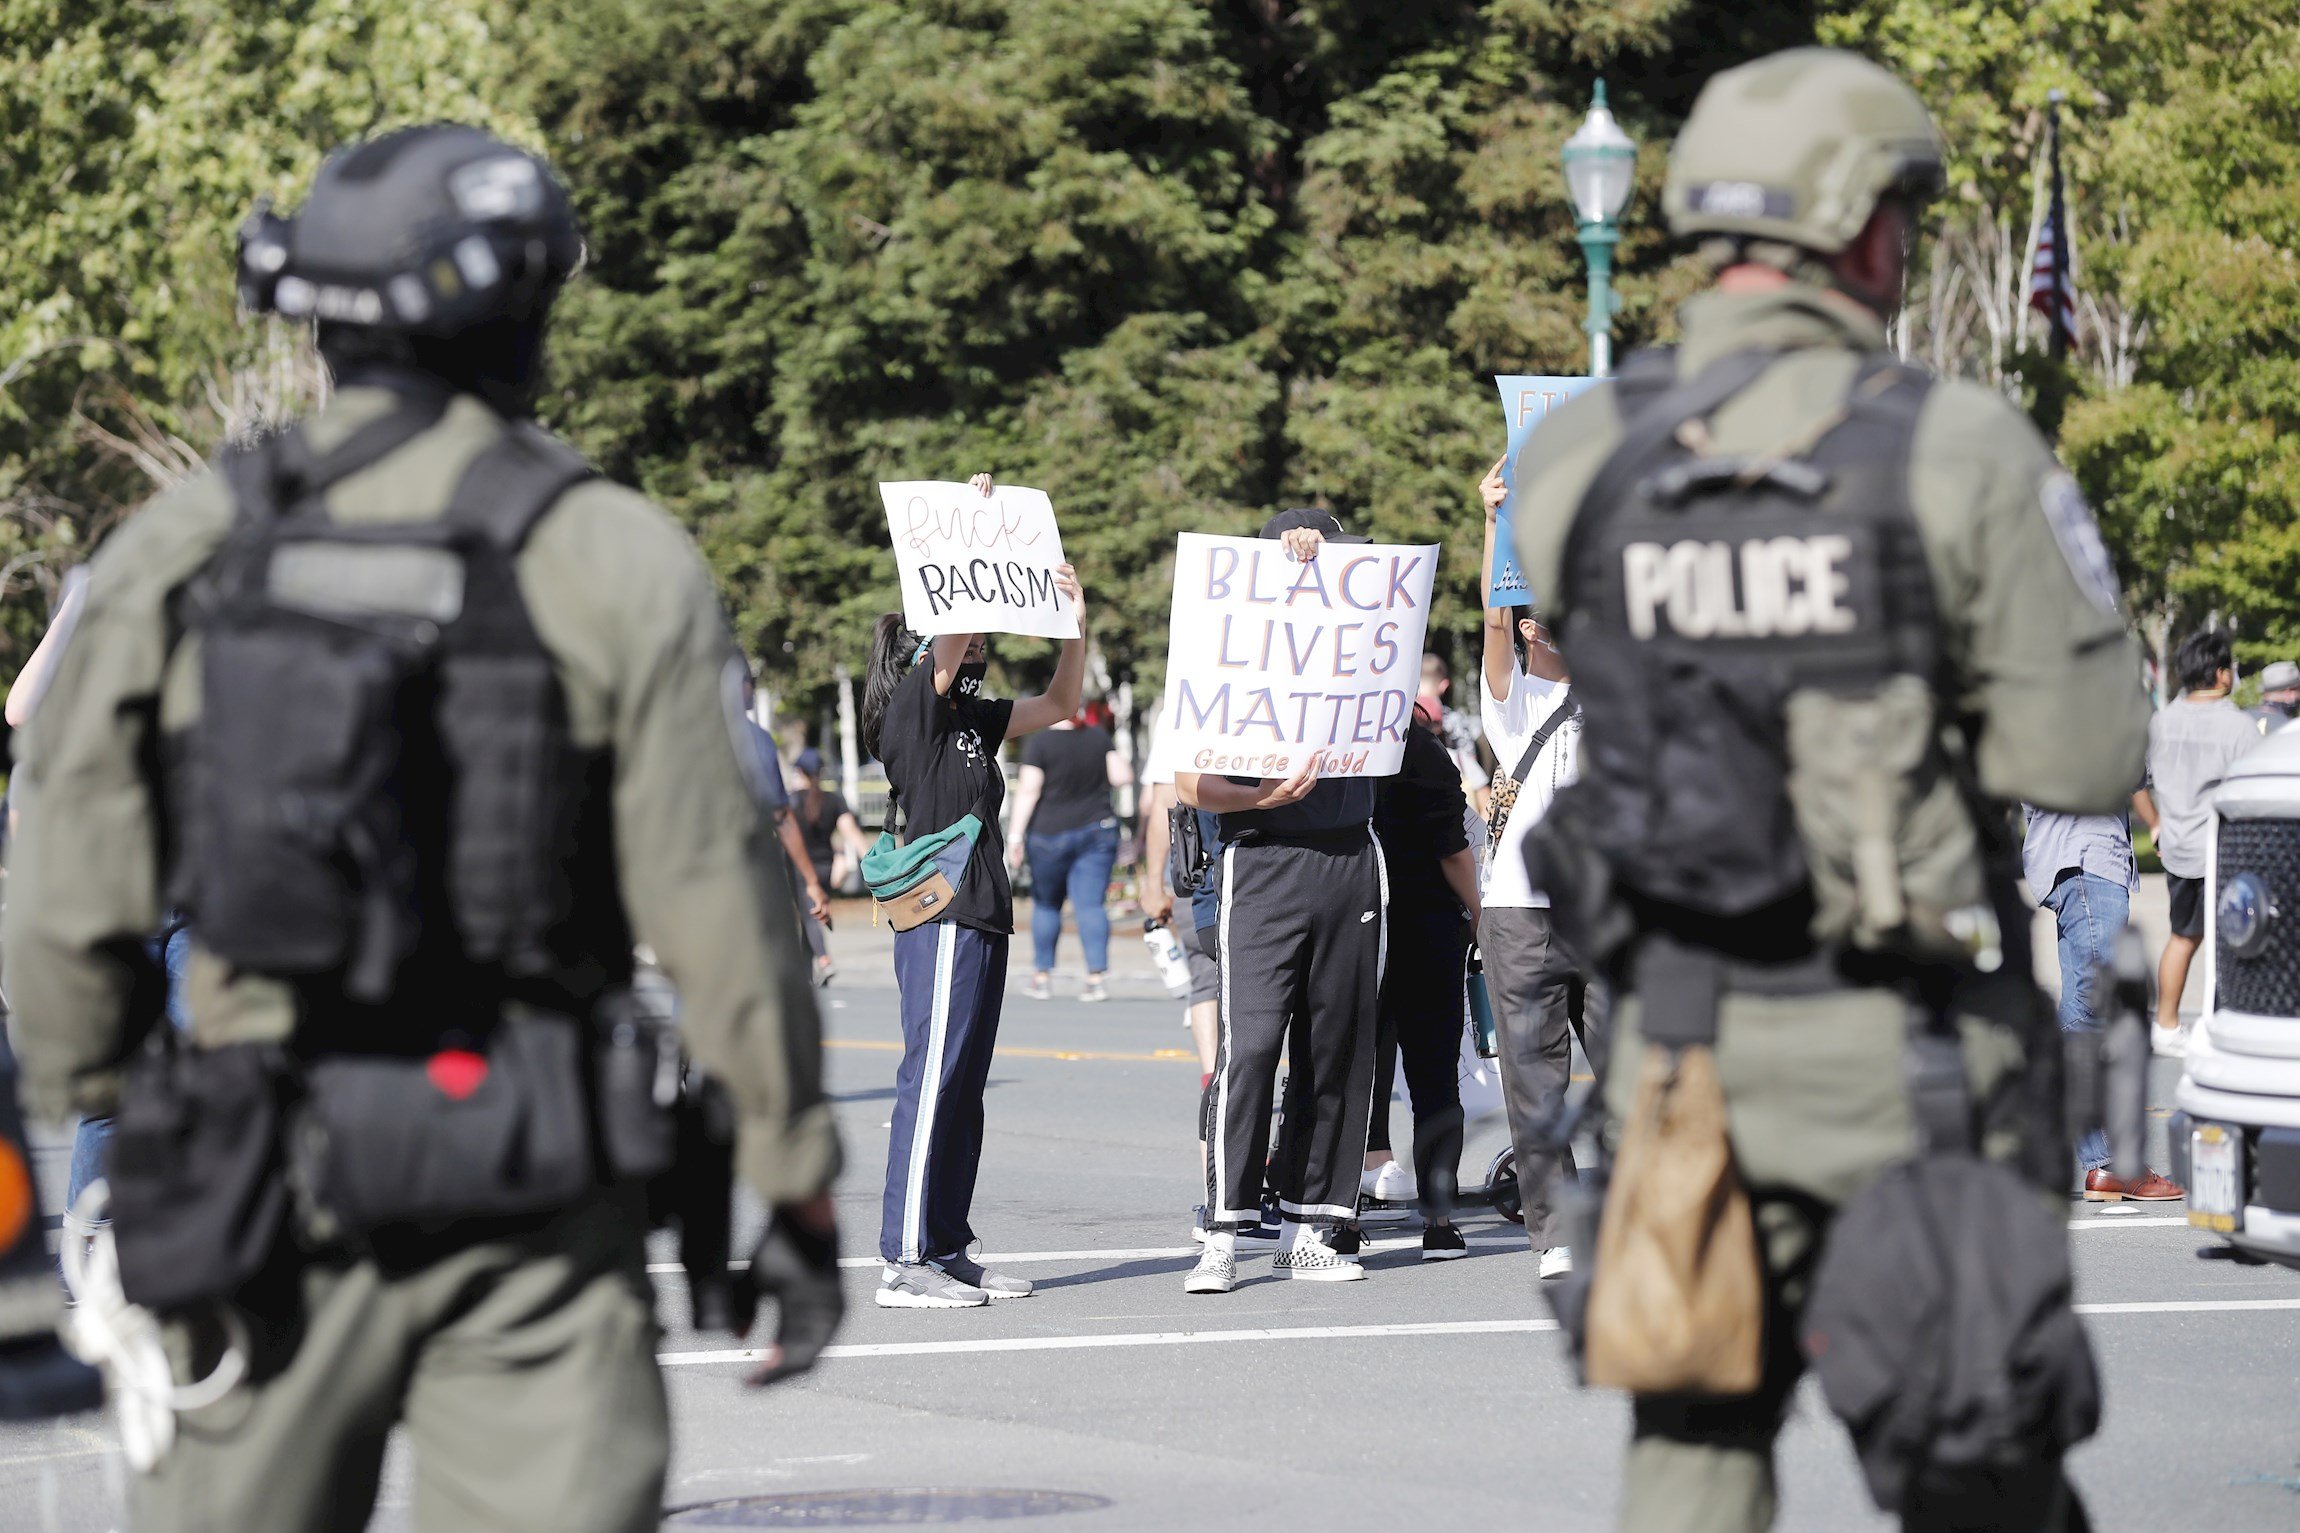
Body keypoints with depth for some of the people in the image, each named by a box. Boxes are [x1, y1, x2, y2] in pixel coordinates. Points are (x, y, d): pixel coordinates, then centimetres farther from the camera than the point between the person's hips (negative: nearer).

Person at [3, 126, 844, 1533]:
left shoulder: (176, 554, 1)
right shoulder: (615, 564, -6)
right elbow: (715, 901, -8)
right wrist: (799, 1189, 0)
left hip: (259, 1177, 2)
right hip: (529, 1190, -2)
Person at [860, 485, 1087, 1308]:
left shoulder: (973, 719, 16)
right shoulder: (912, 708, -8)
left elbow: (1060, 705, 25)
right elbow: (951, 636, -21)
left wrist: (1074, 620, 10)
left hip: (980, 918, 9)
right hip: (939, 920, -9)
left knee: (962, 1087, 10)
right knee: (932, 1081, -10)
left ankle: (948, 1250, 14)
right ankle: (904, 1262, -10)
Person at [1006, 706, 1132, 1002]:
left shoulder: (1040, 744, -9)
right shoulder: (1100, 737, 1)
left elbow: (1028, 790, -12)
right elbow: (1122, 777, 0)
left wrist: (1015, 834, -10)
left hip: (1051, 833, -2)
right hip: (1098, 831, 2)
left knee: (1046, 904, 12)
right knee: (1091, 905, -2)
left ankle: (1042, 977, 15)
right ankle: (1098, 975, -15)